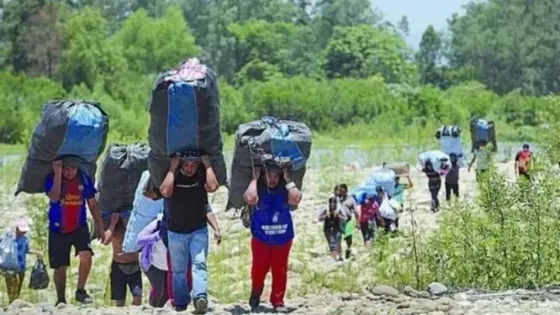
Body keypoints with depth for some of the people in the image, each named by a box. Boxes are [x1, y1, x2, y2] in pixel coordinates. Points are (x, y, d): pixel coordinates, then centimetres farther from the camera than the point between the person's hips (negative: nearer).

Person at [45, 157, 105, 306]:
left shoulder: (84, 178, -4)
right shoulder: (52, 178, -9)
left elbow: (92, 203, 4)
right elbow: (54, 198, -28)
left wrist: (99, 226, 3)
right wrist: (58, 173, -29)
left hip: (79, 227, 1)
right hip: (58, 230, -1)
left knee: (86, 256, -23)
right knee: (60, 267, 5)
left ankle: (80, 291, -5)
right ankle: (61, 299, 20)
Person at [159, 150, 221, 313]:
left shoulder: (201, 177, -4)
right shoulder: (173, 177, -5)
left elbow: (213, 186, -26)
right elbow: (165, 191, -27)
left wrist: (207, 163, -17)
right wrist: (172, 168, -21)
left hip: (199, 231, -1)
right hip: (176, 233, 1)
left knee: (200, 263, -19)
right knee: (178, 270, 7)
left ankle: (200, 297, -34)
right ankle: (180, 304, 16)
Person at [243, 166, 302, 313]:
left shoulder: (284, 189, -5)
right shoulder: (258, 189, -9)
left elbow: (296, 199, -24)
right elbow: (250, 198, -32)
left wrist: (288, 180, -16)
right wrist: (254, 178, -21)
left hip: (283, 239, 2)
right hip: (261, 238, -2)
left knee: (280, 271, 3)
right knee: (259, 269, -3)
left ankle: (278, 301, 14)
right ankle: (255, 293, 25)